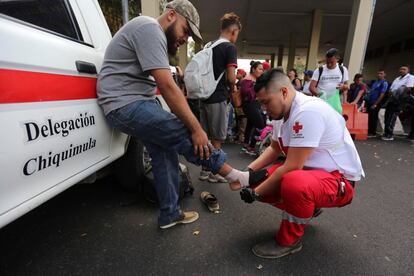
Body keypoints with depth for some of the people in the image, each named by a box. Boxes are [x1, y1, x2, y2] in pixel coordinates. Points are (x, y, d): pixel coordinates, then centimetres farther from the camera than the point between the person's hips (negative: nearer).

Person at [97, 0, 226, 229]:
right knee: (186, 135, -15)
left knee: (165, 154, 6)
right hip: (125, 105, -10)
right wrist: (196, 128, -22)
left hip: (137, 104, 10)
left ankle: (170, 215, 18)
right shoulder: (150, 29, -13)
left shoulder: (155, 37, 21)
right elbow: (167, 87, -23)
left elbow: (163, 85, 14)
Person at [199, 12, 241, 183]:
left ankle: (205, 170, 22)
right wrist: (232, 89, 4)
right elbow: (231, 77, -15)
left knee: (205, 136, 13)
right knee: (217, 138, 3)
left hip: (204, 95, 7)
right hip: (218, 98, -7)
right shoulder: (230, 47, -7)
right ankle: (213, 172, 14)